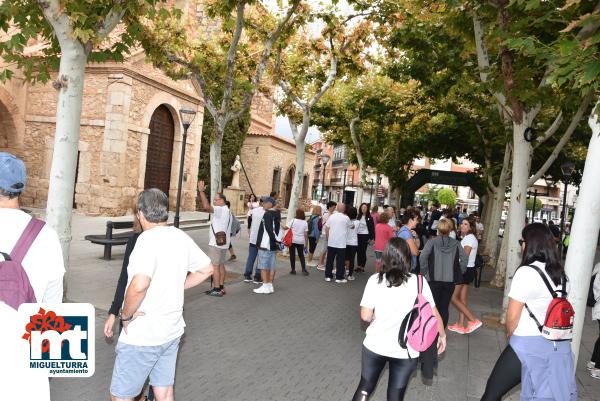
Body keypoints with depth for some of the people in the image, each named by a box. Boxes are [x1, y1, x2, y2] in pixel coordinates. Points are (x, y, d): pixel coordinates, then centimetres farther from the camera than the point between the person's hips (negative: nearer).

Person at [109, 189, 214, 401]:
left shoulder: (148, 239, -21)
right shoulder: (181, 237, 1)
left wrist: (126, 315, -18)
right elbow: (206, 269, 13)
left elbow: (139, 285, -35)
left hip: (143, 335, -7)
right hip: (172, 330, 7)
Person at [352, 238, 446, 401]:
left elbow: (365, 316, -11)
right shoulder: (418, 282, -11)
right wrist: (442, 335, 13)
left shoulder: (375, 280, -12)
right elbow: (434, 314, -4)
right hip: (406, 350, 0)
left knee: (365, 387, 23)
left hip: (375, 346, 0)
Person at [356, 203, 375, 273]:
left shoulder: (369, 217, -4)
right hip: (358, 235, 4)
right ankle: (358, 265, 15)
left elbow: (372, 228, -5)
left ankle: (362, 266, 8)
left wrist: (371, 237, -10)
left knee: (363, 251, 0)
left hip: (365, 236, -3)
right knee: (358, 251, 6)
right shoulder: (358, 216, 6)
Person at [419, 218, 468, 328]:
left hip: (434, 279, -2)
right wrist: (459, 274, 7)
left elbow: (422, 257, -16)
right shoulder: (456, 244, 3)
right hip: (450, 280, 2)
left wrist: (424, 272, -5)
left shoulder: (432, 242, -5)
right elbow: (464, 259, -3)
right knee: (444, 308, 12)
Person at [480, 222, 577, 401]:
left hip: (528, 345, -7)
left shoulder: (526, 272, -16)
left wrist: (510, 334, 8)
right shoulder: (562, 274, 5)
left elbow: (512, 318, -11)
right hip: (559, 346, 7)